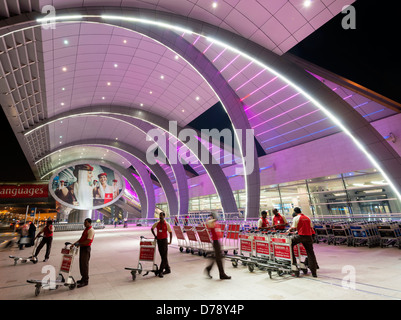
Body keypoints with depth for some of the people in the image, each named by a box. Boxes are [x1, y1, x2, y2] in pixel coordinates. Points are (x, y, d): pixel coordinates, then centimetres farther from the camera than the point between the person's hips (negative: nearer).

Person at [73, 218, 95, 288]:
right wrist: (75, 243, 8)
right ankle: (83, 278, 31)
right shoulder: (85, 229, 13)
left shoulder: (91, 230, -18)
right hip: (82, 248, 10)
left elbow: (88, 241, -24)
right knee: (81, 264, 17)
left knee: (85, 264, -3)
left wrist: (79, 244, -20)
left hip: (86, 248, -10)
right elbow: (82, 238, 18)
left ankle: (85, 281, 8)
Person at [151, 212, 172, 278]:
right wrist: (155, 235, 9)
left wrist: (170, 241, -9)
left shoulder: (167, 224, -9)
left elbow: (170, 232, -4)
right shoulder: (157, 223, 1)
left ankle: (160, 271, 3)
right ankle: (167, 269, 27)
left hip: (164, 240, -4)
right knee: (162, 256, 13)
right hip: (158, 240, 5)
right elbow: (152, 229, 18)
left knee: (164, 256, -4)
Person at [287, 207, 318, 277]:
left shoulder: (296, 218, -2)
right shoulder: (307, 218, 15)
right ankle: (314, 272, 14)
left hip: (301, 236, -5)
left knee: (290, 244, 14)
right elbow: (311, 228, 18)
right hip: (308, 237, 5)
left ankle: (293, 261, 11)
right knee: (310, 254, 10)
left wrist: (289, 230, 13)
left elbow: (293, 228, -5)